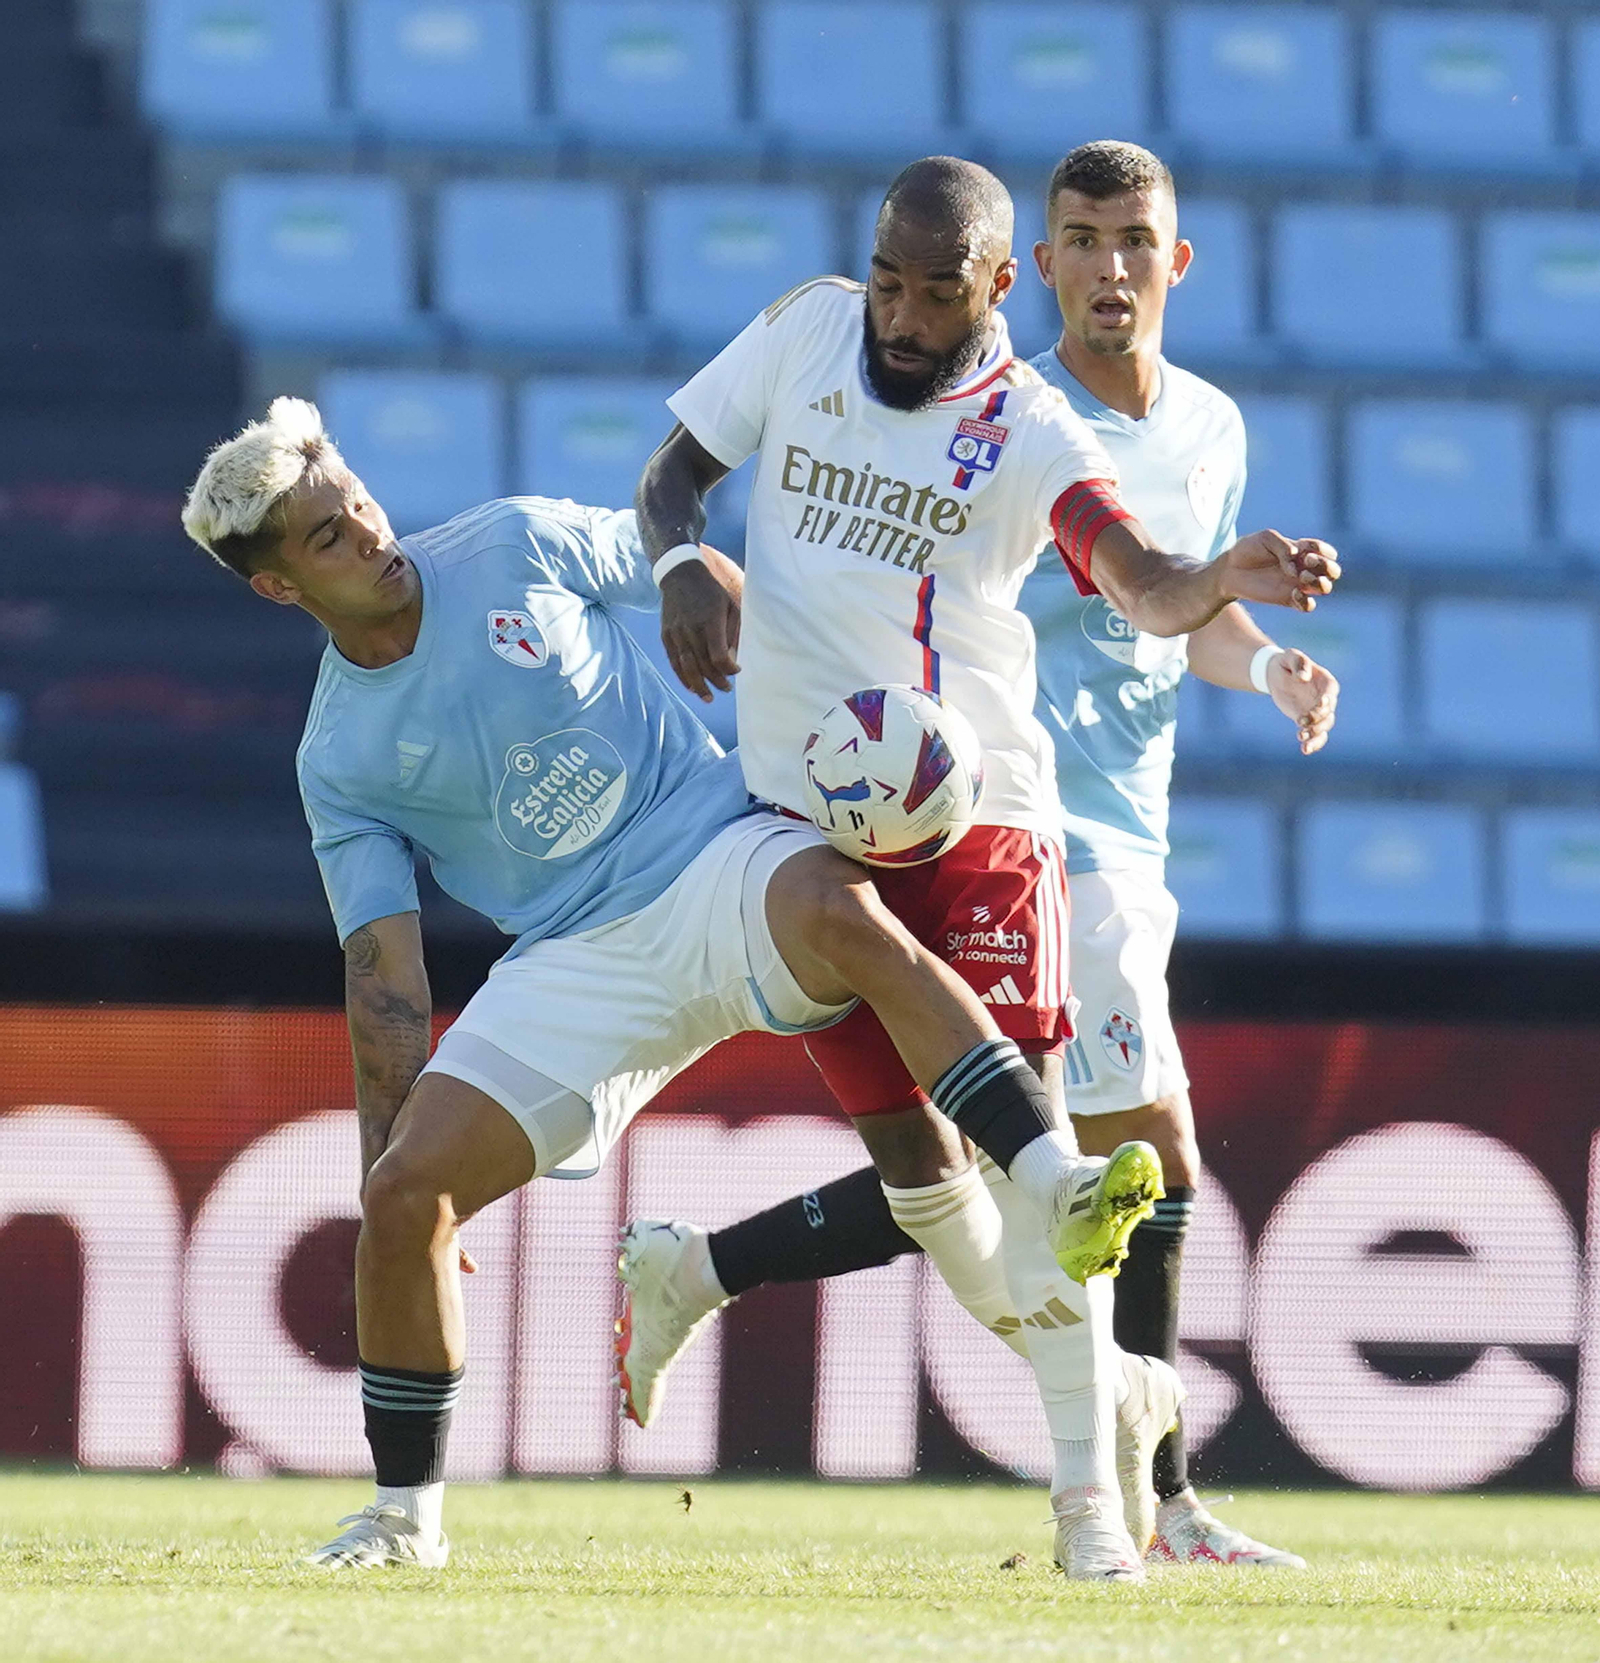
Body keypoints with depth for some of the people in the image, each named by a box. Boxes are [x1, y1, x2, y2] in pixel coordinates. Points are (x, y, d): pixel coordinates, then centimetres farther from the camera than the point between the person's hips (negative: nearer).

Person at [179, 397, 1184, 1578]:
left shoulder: (518, 545, 2)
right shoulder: (340, 762, 3)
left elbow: (696, 582, 15)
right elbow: (384, 974, 2)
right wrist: (383, 1152, -5)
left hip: (716, 851, -2)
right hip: (577, 959, 2)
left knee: (843, 914, -37)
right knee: (406, 1193, -13)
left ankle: (1061, 1195, -48)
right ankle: (407, 1515, 7)